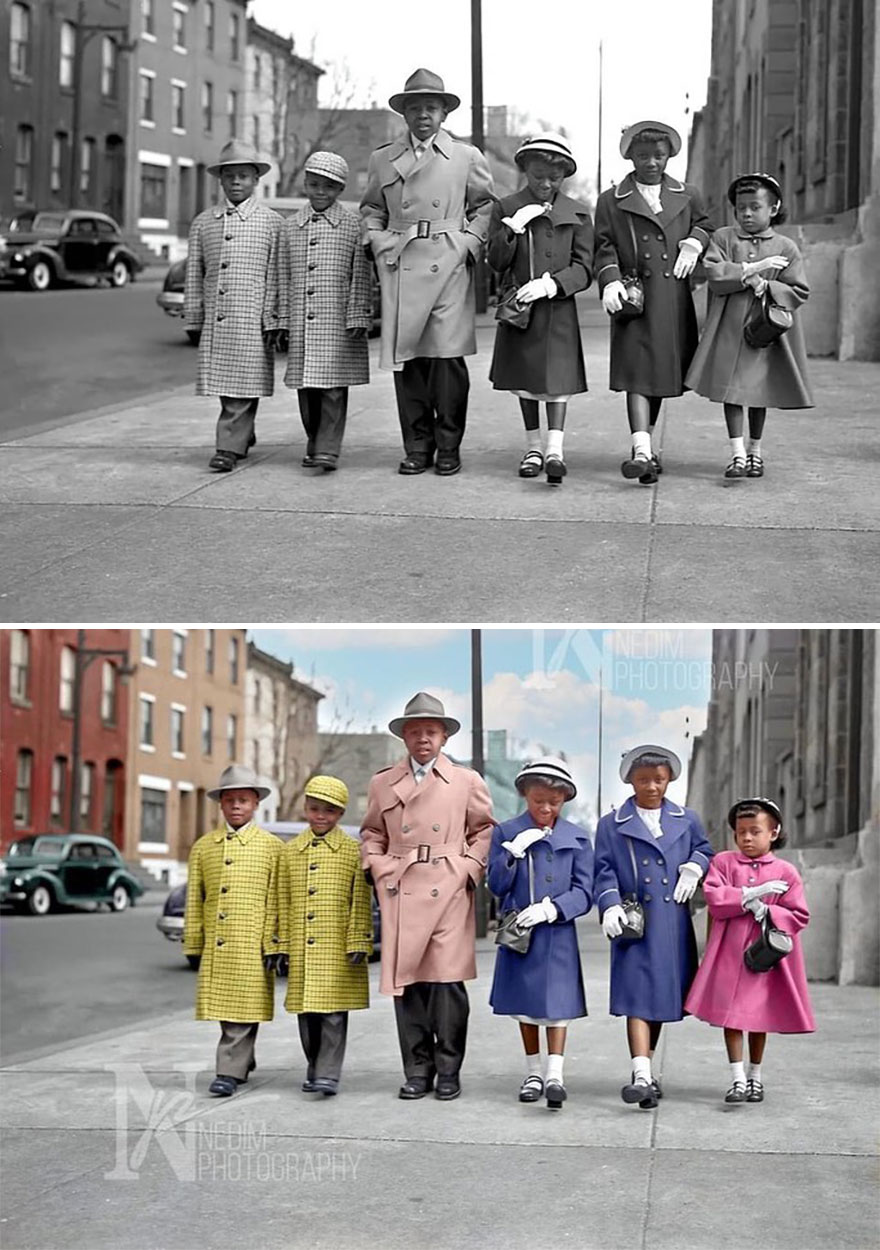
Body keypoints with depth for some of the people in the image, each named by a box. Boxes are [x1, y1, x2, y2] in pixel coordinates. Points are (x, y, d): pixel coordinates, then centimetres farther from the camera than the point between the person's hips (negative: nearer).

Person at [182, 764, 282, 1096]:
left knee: (242, 1008, -6)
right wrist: (192, 944, 9)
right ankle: (244, 1060, 27)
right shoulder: (203, 847, 12)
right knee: (221, 1006, 9)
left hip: (252, 944, -4)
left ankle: (230, 1072, -5)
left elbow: (275, 901, 0)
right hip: (214, 945, 4)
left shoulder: (271, 846, 3)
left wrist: (272, 944, -5)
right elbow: (194, 900, 13)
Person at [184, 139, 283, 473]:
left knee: (243, 383, -8)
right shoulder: (203, 223, 13)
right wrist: (193, 317, 10)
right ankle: (244, 435, 26)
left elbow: (274, 276, 1)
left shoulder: (271, 222, 4)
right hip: (214, 320, 4)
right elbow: (194, 274, 15)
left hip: (252, 320, -4)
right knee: (222, 382, 7)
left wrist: (272, 319, -4)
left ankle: (230, 446, -6)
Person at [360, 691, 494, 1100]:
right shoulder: (382, 783, 16)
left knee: (447, 981, -9)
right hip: (400, 893, 2)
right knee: (405, 983, 0)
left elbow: (484, 830, 14)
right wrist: (376, 867, 6)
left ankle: (448, 1071, 2)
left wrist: (470, 869, 1)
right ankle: (417, 1071, 9)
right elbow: (371, 833, 23)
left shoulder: (467, 781, 11)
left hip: (449, 893, -2)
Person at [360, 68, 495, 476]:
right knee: (405, 358, 0)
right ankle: (417, 447, 8)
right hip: (400, 268, 2)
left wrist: (470, 242, 1)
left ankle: (448, 447, 1)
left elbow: (485, 205, 16)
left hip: (449, 266, -2)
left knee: (448, 356, -9)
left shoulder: (467, 157, 12)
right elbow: (371, 209, 23)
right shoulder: (383, 159, 16)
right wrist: (378, 241, 6)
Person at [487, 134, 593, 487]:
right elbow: (495, 262, 0)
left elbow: (583, 269, -3)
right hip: (518, 308, 2)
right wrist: (513, 228, -16)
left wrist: (551, 284, -18)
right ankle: (533, 446, 23)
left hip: (558, 311, -2)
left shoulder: (577, 214, 2)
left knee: (557, 376, -12)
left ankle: (554, 449, -17)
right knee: (524, 378, 11)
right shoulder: (506, 209, 4)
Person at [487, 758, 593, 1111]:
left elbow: (583, 893, -2)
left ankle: (554, 1074, -8)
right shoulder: (506, 833, 3)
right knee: (525, 1002, 11)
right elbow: (495, 885, -1)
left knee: (557, 1001, -8)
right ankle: (533, 1072, 22)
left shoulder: (576, 838, 1)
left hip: (558, 933, -2)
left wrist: (551, 909, -17)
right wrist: (513, 852, -16)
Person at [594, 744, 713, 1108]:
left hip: (673, 926, 3)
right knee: (637, 998, -13)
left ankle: (646, 1070, 24)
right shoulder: (612, 825, 6)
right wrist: (611, 906, -14)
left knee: (661, 997, 9)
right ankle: (642, 1077, -22)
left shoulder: (686, 820, 14)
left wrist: (694, 867, 2)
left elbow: (704, 850, 25)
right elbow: (605, 872, 2)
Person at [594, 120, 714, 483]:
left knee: (661, 373, 9)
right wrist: (610, 281, -14)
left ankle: (646, 442, 25)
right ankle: (642, 452, -24)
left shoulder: (688, 196, 15)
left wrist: (694, 243, 4)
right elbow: (604, 249, 4)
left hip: (675, 302, 3)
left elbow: (706, 226, 27)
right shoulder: (611, 201, 8)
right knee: (637, 372, -14)